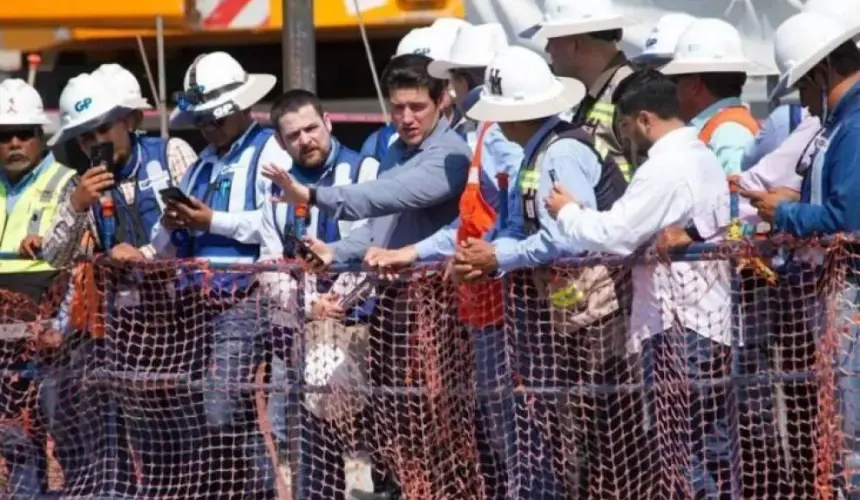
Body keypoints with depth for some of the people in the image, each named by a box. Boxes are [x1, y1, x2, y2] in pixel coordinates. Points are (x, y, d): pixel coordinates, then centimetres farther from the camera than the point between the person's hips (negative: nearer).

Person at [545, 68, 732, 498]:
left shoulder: (665, 168, -16)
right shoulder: (703, 158, 15)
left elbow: (614, 235, -18)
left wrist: (567, 212, -1)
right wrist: (586, 212, 10)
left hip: (679, 326, -10)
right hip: (711, 320, 10)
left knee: (680, 452, -6)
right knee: (712, 448, 11)